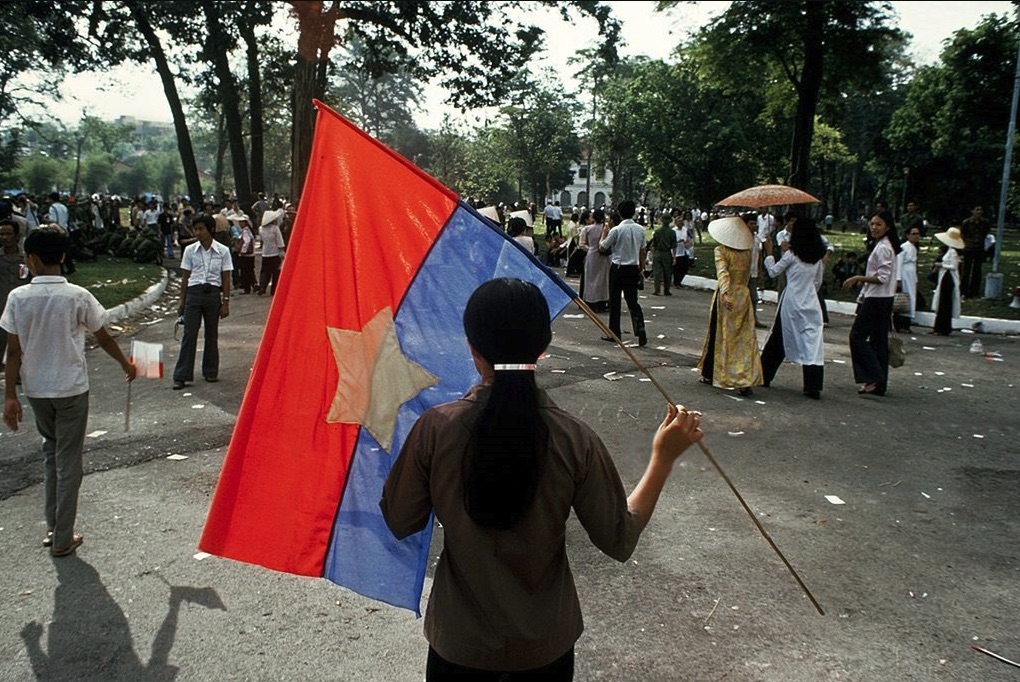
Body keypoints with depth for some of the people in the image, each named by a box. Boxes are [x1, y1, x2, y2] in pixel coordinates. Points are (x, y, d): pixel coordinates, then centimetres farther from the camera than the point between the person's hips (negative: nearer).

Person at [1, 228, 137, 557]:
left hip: (35, 389, 3)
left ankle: (52, 526, 24)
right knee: (68, 462, 6)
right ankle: (62, 539, 12)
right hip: (71, 389, -3)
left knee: (51, 451, 23)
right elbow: (104, 338, -2)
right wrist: (126, 364, 15)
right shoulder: (77, 296, -12)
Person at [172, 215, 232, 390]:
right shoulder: (190, 250, 4)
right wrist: (182, 301, 8)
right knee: (189, 334, -3)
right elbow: (185, 277, 9)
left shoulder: (222, 251, 1)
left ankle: (210, 372, 22)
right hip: (194, 292, 0)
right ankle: (181, 376, -1)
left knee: (212, 334, 9)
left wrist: (225, 302, -1)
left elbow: (226, 278, 2)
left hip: (213, 293, 0)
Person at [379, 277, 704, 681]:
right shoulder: (575, 442, -19)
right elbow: (620, 541, -10)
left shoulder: (434, 429, -20)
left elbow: (400, 523, -7)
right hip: (546, 646, 1)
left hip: (459, 645, 0)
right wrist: (664, 457, -1)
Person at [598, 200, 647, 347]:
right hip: (634, 268, 4)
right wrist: (641, 269, 19)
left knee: (615, 301, 7)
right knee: (633, 301, 7)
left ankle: (614, 333, 12)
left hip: (618, 268, -4)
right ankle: (640, 329, -12)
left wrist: (604, 232, 11)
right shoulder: (640, 229, 3)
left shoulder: (616, 230, -13)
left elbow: (602, 248, -4)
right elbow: (642, 252, 9)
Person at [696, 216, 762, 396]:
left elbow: (722, 272, -23)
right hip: (744, 295, 3)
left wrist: (725, 293, -31)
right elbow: (747, 274, 11)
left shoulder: (721, 250, -10)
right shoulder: (747, 251, 5)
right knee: (744, 339, 1)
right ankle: (746, 381, -7)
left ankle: (709, 374, 24)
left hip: (726, 297, -3)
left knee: (718, 335, 11)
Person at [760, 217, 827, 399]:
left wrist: (769, 253, 13)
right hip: (811, 303, 3)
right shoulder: (818, 257, 6)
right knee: (812, 343, -1)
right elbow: (818, 281, 14)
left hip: (792, 303, -3)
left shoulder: (792, 254, -8)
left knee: (778, 340, 11)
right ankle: (813, 387, -5)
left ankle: (765, 377, 21)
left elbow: (773, 271, 1)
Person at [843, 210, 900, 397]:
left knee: (857, 335, -5)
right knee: (878, 340, 10)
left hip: (876, 300, -10)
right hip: (883, 299, 10)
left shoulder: (882, 248, -16)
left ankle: (874, 378, -5)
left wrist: (857, 278, -18)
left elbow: (882, 278, -21)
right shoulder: (886, 246, 15)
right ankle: (879, 384, 13)